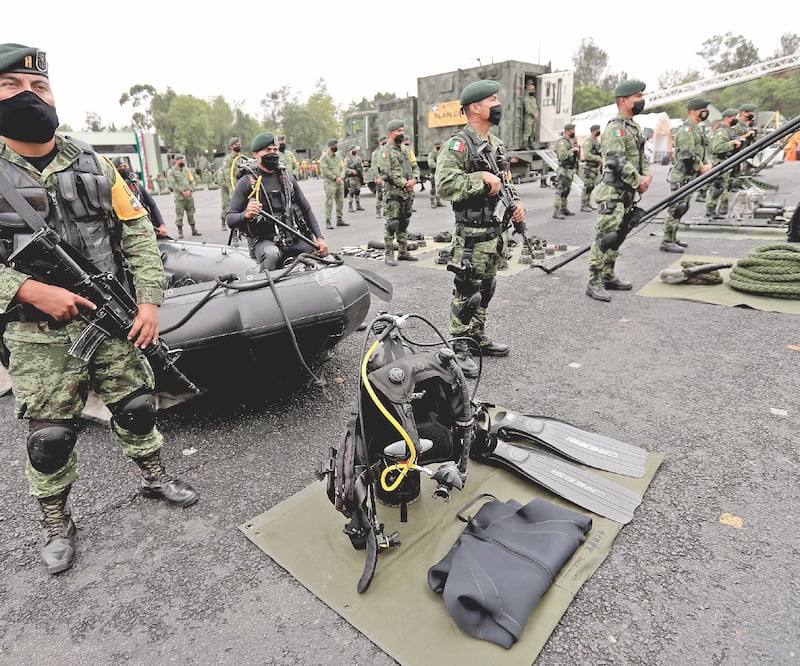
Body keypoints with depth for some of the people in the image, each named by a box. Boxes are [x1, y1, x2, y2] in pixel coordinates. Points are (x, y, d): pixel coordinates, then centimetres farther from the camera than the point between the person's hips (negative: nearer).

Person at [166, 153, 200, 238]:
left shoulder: (187, 169, 15)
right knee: (179, 214, -5)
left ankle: (194, 230, 15)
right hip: (179, 197, -4)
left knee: (191, 213, 8)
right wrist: (182, 191, -15)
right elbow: (173, 184, -8)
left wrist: (189, 190, -6)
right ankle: (180, 232, -1)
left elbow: (192, 181, 11)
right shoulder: (171, 171, 0)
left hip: (189, 195, 4)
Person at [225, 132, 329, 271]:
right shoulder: (246, 182, 5)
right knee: (271, 254, -37)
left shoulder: (288, 178, 18)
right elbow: (229, 219, 0)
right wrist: (246, 215, -23)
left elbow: (306, 210, 20)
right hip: (265, 241, -4)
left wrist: (319, 237, 7)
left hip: (295, 239, 4)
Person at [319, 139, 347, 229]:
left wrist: (340, 177, -5)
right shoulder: (324, 157, -4)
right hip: (330, 183, -7)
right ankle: (328, 221, -7)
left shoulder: (338, 157, 17)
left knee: (340, 201, 8)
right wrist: (335, 178, -13)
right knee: (329, 202, -8)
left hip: (340, 182, 7)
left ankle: (339, 220, 17)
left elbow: (342, 168, 14)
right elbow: (325, 170, -12)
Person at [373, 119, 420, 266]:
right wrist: (404, 183, -15)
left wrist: (414, 180, -6)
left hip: (408, 192, 7)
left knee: (404, 223, 12)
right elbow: (386, 173, -15)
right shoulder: (385, 151, -6)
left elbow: (415, 167, 15)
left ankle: (403, 252, 20)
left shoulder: (405, 149, 17)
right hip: (393, 192, -7)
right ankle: (388, 254, -2)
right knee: (391, 224, -8)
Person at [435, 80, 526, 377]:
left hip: (498, 231, 9)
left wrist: (517, 202, 9)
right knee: (466, 293, -3)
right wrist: (482, 178, -23)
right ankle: (459, 350, 7)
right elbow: (445, 185, -23)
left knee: (485, 290, 16)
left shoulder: (496, 144, 16)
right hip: (473, 234, -8)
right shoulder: (458, 144, -11)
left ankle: (477, 336, 31)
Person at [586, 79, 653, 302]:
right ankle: (594, 282, -9)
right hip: (613, 193, -10)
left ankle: (608, 276, 22)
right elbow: (618, 162, -20)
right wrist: (638, 181, -13)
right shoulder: (614, 128, -11)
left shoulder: (635, 127, 19)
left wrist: (647, 175, 3)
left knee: (617, 237, 13)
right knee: (605, 237, -12)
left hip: (629, 194, 10)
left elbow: (642, 156, 23)